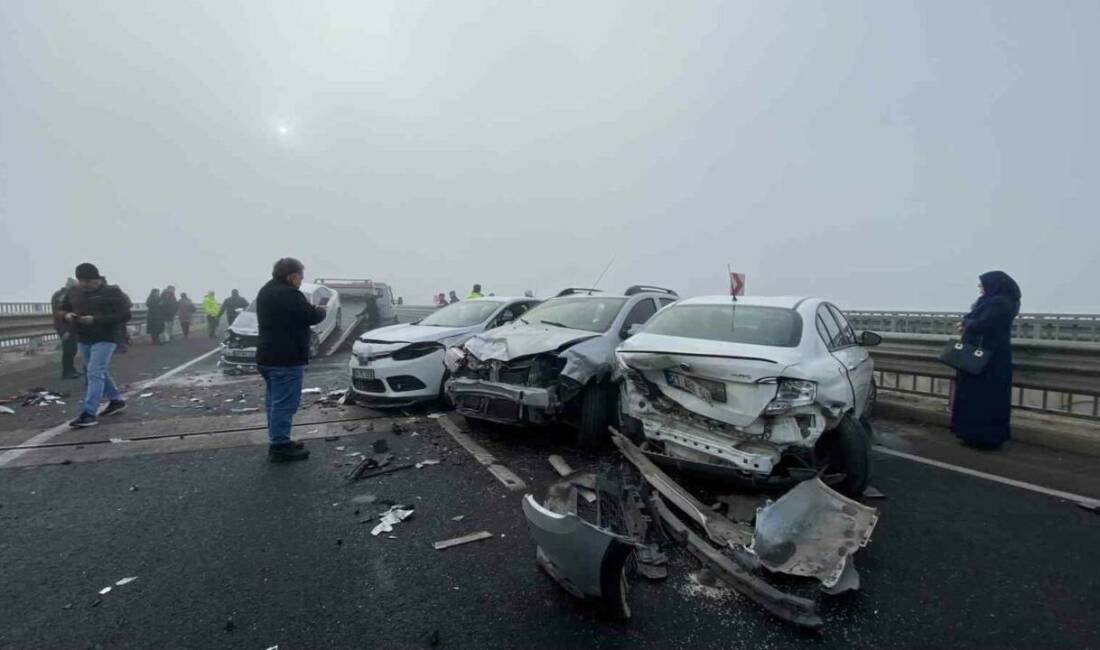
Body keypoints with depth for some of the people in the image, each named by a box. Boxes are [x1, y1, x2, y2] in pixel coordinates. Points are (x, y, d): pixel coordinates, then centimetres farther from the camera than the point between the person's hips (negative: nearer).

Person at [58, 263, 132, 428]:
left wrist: (96, 320, -25)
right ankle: (116, 400, 32)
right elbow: (62, 310, 18)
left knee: (94, 373, -13)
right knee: (100, 372, 16)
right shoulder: (73, 292, 7)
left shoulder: (112, 292, -11)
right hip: (83, 339, 7)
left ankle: (88, 414, -13)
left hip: (105, 338, -7)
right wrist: (67, 315, -7)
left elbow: (124, 316, -17)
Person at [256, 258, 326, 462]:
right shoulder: (290, 294, -17)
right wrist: (321, 310, 8)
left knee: (275, 401, 17)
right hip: (286, 359, -10)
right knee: (284, 403, -5)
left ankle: (278, 441, 25)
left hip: (266, 357, 10)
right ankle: (279, 447, 0)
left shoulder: (265, 292, 15)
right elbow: (312, 317, -12)